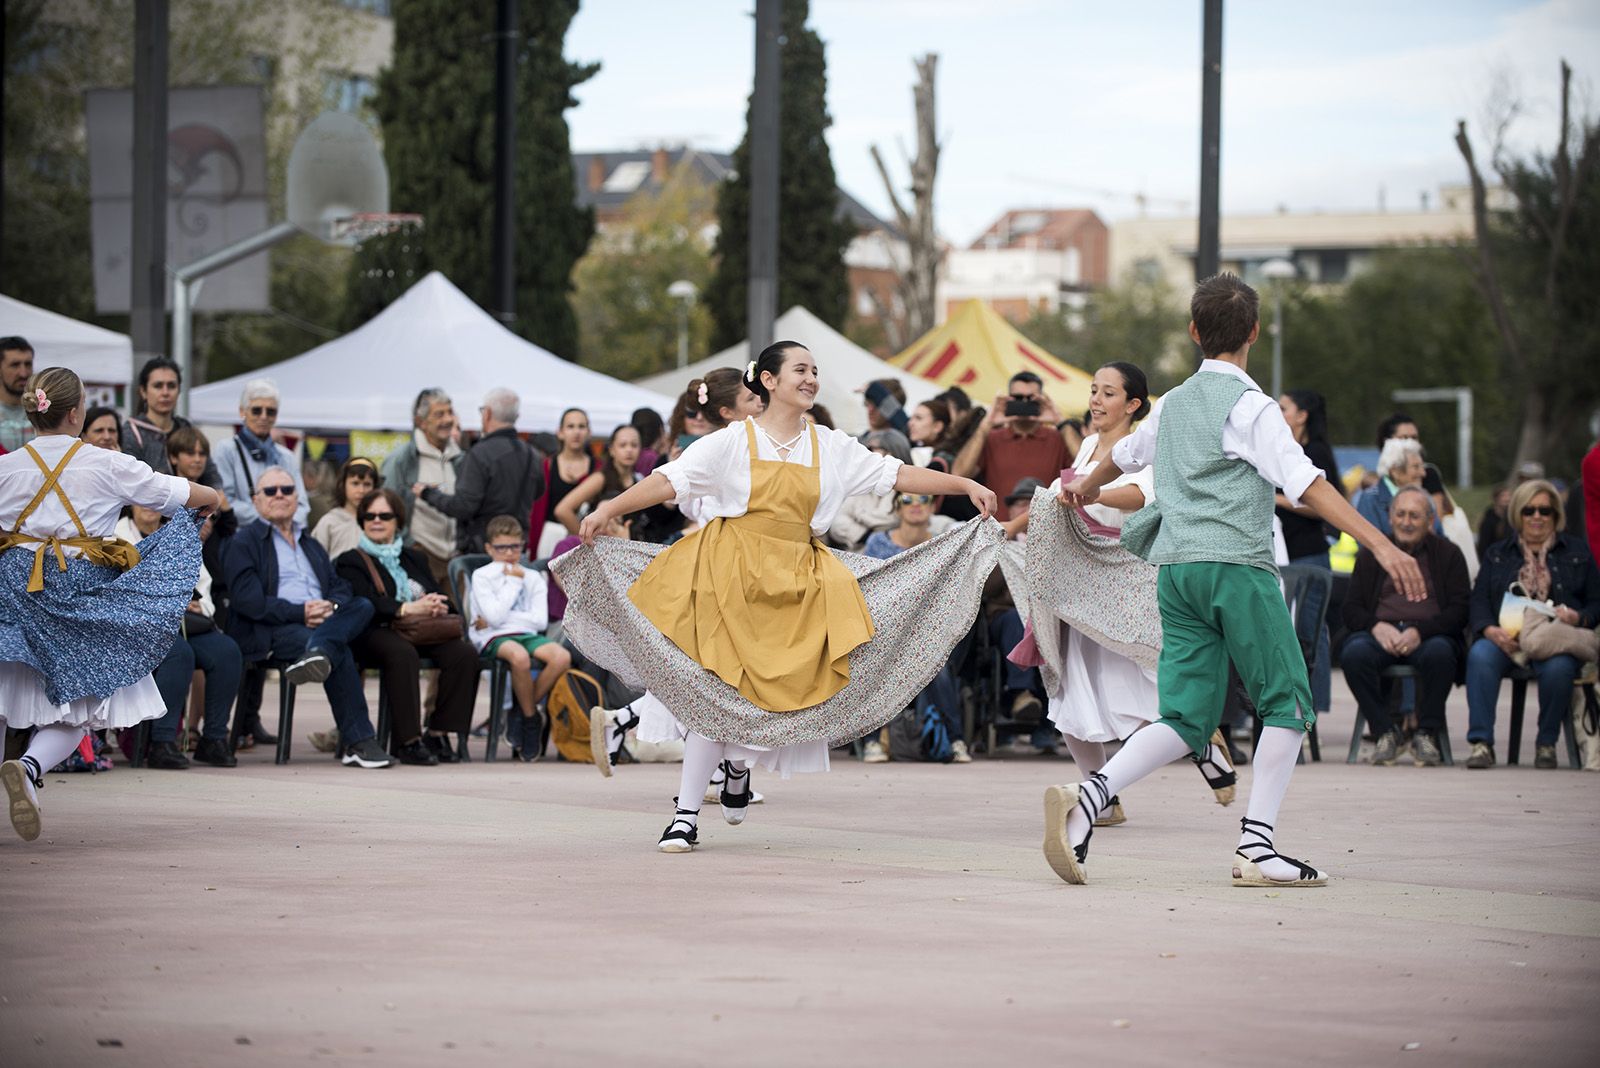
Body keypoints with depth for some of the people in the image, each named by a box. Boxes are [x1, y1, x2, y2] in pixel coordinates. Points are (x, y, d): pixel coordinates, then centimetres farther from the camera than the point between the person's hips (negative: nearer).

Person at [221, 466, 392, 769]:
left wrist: (331, 607, -7)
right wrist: (299, 613, -16)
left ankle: (318, 654, -51)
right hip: (270, 631, -6)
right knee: (340, 652, -34)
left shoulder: (310, 543, 31)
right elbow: (248, 600, -6)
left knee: (363, 606, -25)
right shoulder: (244, 542, 10)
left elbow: (340, 586, 19)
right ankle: (357, 741, -36)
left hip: (324, 620, 6)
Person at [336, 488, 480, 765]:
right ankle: (407, 740, -38)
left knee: (464, 653, -25)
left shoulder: (415, 559, 29)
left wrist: (437, 607, -9)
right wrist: (406, 609, -23)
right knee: (403, 653, -39)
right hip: (376, 632, -5)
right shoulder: (350, 562, 12)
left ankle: (439, 733, -22)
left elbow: (440, 598, 18)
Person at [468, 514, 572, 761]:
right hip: (494, 639, -4)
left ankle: (522, 712, -12)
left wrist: (496, 620, -7)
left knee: (562, 657, -27)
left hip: (527, 635, 4)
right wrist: (514, 582, -2)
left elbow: (540, 621, 0)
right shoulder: (482, 576, 4)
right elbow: (496, 616, -13)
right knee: (519, 656, -39)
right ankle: (531, 718, -17)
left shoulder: (533, 578, 15)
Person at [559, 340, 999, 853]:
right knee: (714, 690, -7)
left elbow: (898, 474, 10)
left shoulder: (831, 447, 10)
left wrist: (966, 485, 4)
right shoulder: (733, 441, -1)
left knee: (788, 688, -7)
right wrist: (608, 509, -19)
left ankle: (739, 763, 28)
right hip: (731, 576, -3)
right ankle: (685, 814, 0)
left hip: (796, 583, 3)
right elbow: (669, 481, -8)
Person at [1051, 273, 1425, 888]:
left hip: (1174, 570, 7)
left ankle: (1086, 798, -18)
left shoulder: (1173, 403, 18)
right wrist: (1380, 544, -22)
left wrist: (1086, 488, 61)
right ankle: (1257, 849, -5)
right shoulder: (1248, 406, -5)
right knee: (1288, 705, 3)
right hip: (1236, 565, -7)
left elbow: (1127, 452, 38)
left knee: (1185, 719, 3)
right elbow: (1306, 483, -16)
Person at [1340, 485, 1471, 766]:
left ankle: (1426, 733, -20)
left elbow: (1460, 611, 2)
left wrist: (1419, 632, -15)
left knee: (1439, 653, -38)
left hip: (1430, 635, -2)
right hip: (1381, 634, 2)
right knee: (1354, 653, -33)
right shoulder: (1370, 555, 19)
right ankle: (1385, 731, -19)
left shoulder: (1448, 554, 13)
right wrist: (1376, 627, -12)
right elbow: (1351, 609, 12)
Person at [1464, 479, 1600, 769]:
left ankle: (1547, 743, -17)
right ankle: (1481, 742, -35)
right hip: (1506, 640, 1)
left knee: (1557, 667, -37)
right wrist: (1490, 630, -12)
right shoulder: (1497, 555, 22)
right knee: (1480, 655, -34)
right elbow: (1479, 600, 10)